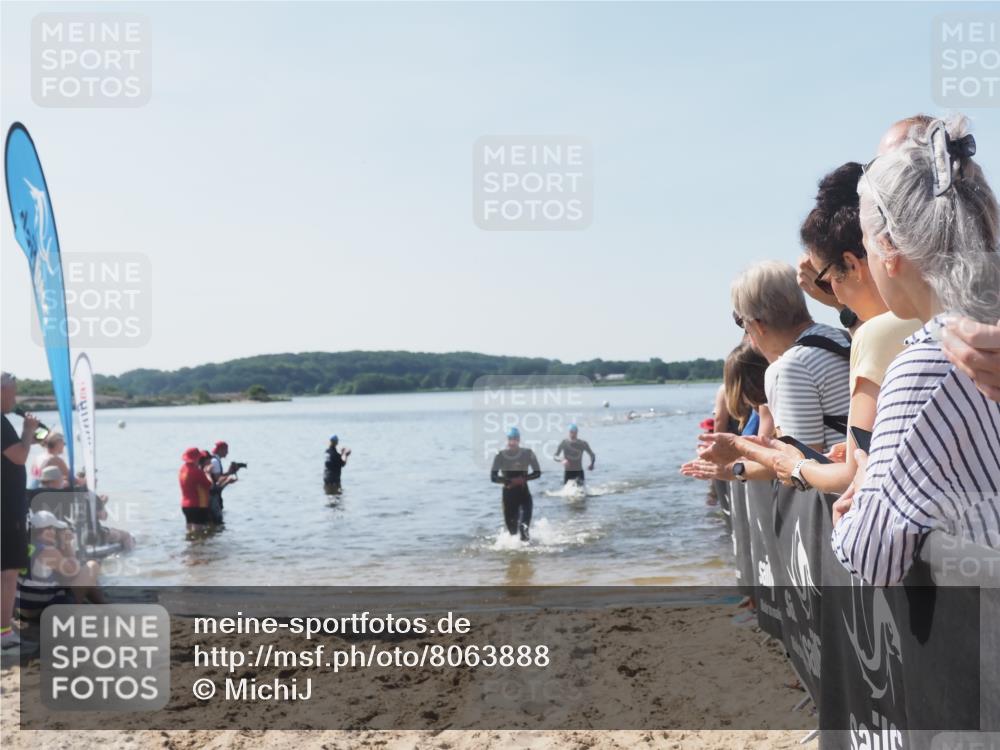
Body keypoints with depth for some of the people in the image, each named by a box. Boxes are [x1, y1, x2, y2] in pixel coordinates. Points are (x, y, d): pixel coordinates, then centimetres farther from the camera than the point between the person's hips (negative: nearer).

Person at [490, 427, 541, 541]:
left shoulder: (528, 453, -3)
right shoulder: (500, 456, -6)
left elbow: (537, 473, -1)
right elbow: (493, 477, -8)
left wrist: (523, 478, -18)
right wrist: (509, 481, -23)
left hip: (523, 492, 0)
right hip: (508, 493, 0)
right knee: (510, 523, 3)